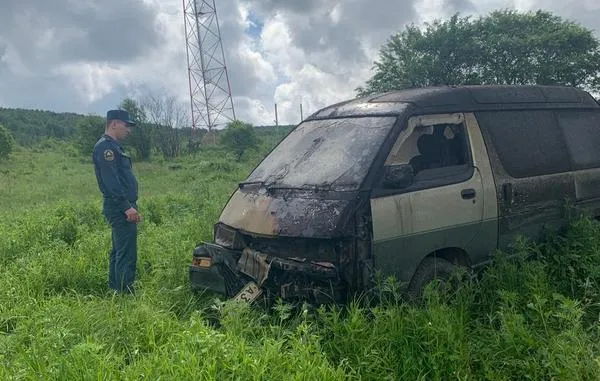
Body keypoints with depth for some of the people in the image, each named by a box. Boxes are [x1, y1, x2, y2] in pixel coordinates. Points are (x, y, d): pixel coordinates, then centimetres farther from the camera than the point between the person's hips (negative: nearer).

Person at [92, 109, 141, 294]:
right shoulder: (105, 146, -12)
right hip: (119, 207, -11)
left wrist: (132, 206, 22)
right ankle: (126, 292, -9)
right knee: (127, 254, -11)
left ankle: (115, 291, 25)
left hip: (123, 208, 11)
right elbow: (111, 181, -22)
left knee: (119, 252, 16)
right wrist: (127, 207, -26)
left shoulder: (114, 146, 21)